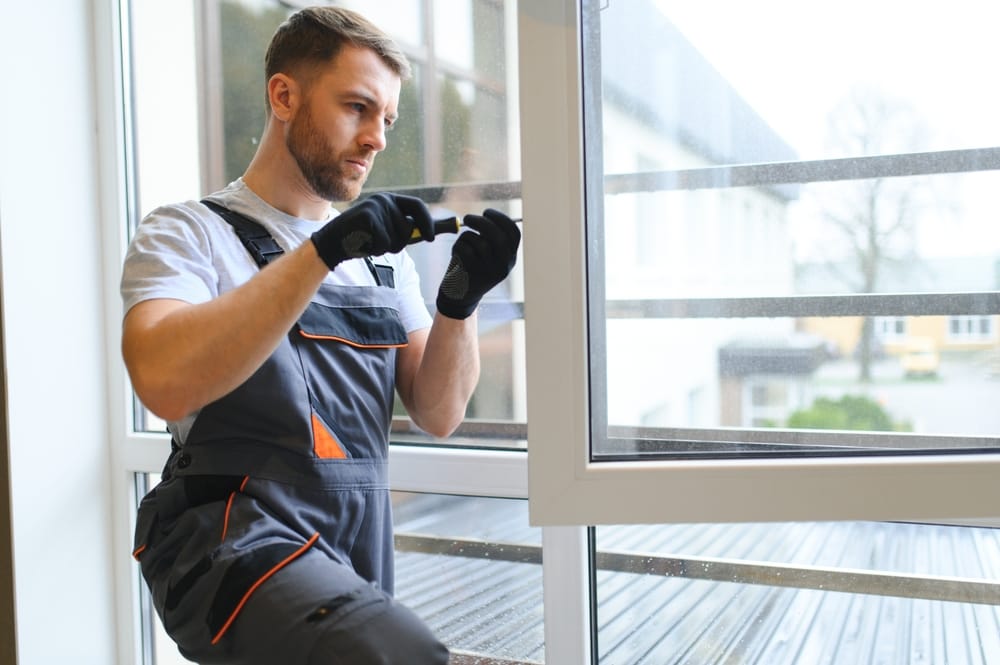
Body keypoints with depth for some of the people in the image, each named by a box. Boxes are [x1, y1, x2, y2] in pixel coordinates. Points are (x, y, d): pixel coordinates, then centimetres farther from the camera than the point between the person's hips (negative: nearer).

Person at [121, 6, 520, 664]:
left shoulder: (382, 254, 14)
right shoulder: (190, 231, 0)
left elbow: (439, 413, 6)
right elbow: (166, 383, -20)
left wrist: (461, 301, -10)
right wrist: (321, 252, -23)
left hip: (356, 559, 6)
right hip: (235, 539, -6)